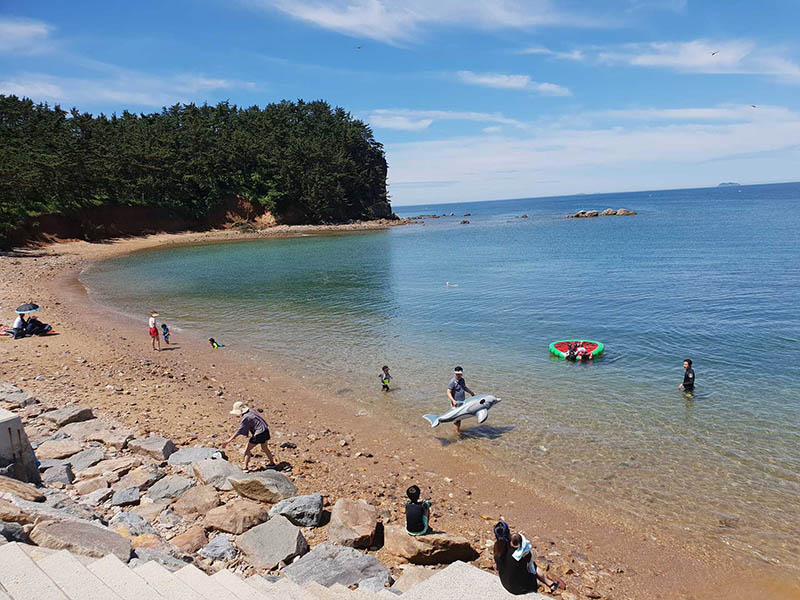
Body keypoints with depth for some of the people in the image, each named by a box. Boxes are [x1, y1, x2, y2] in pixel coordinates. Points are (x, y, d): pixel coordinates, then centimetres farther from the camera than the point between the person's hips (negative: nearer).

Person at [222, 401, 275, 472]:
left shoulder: (246, 418, -17)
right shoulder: (251, 411, 9)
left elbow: (239, 430, -18)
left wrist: (229, 440, -17)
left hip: (259, 434, -9)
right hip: (265, 430, 9)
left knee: (247, 450, 5)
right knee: (264, 448, 27)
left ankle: (246, 468, 5)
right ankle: (272, 463, 39)